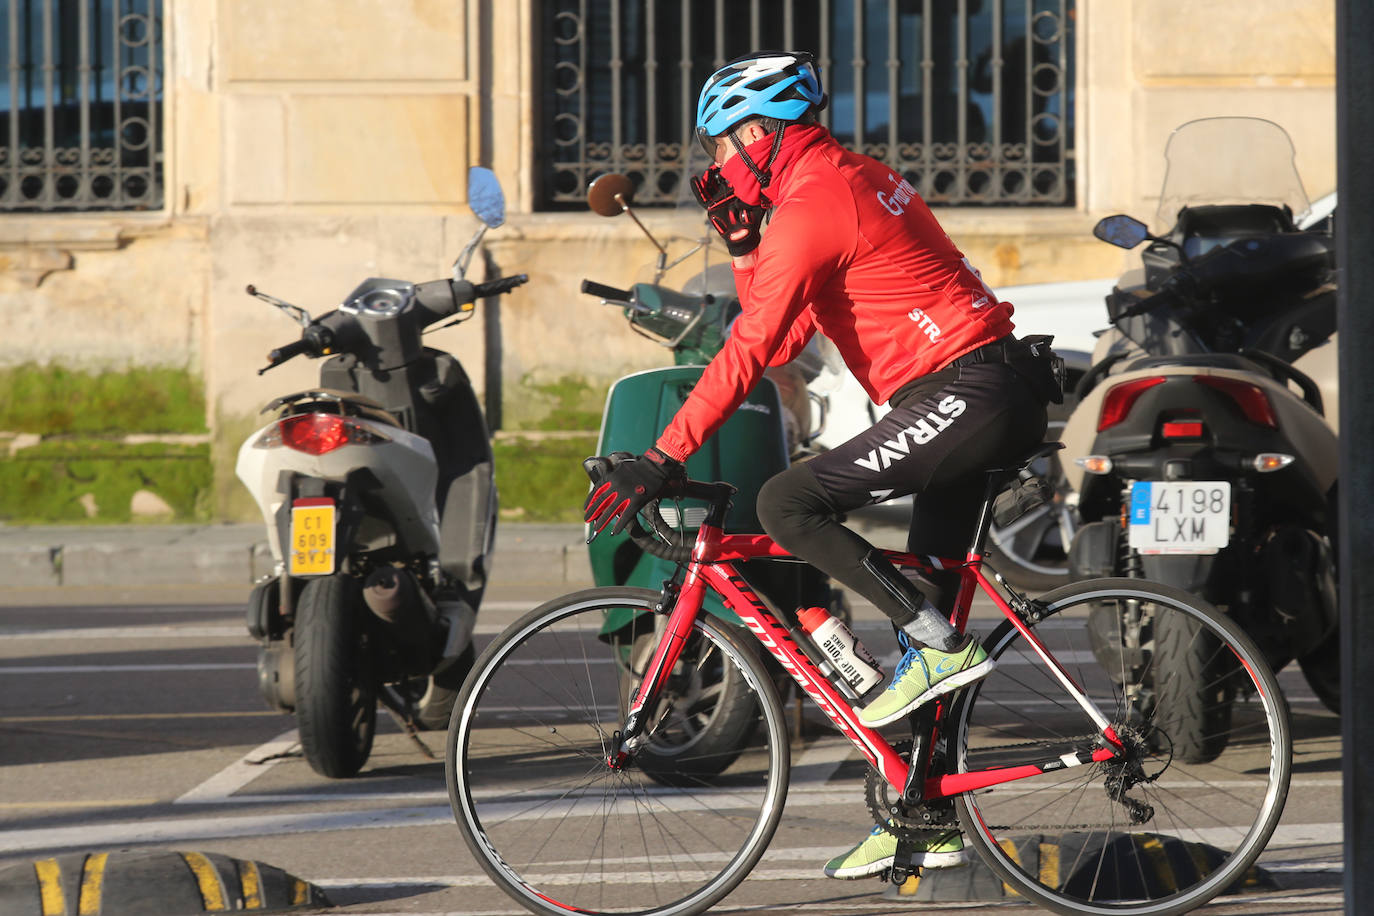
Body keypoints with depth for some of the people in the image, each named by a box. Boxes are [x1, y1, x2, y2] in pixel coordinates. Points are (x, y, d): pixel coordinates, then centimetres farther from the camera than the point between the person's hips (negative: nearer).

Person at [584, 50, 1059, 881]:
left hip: (961, 397, -10)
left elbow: (751, 350, -18)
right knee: (924, 608, 13)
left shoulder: (811, 206, -13)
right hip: (1001, 392, 10)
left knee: (787, 505, -14)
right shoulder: (855, 177, 17)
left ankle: (939, 643, -11)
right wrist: (744, 241, 12)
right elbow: (781, 335, 21)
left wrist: (661, 460, -18)